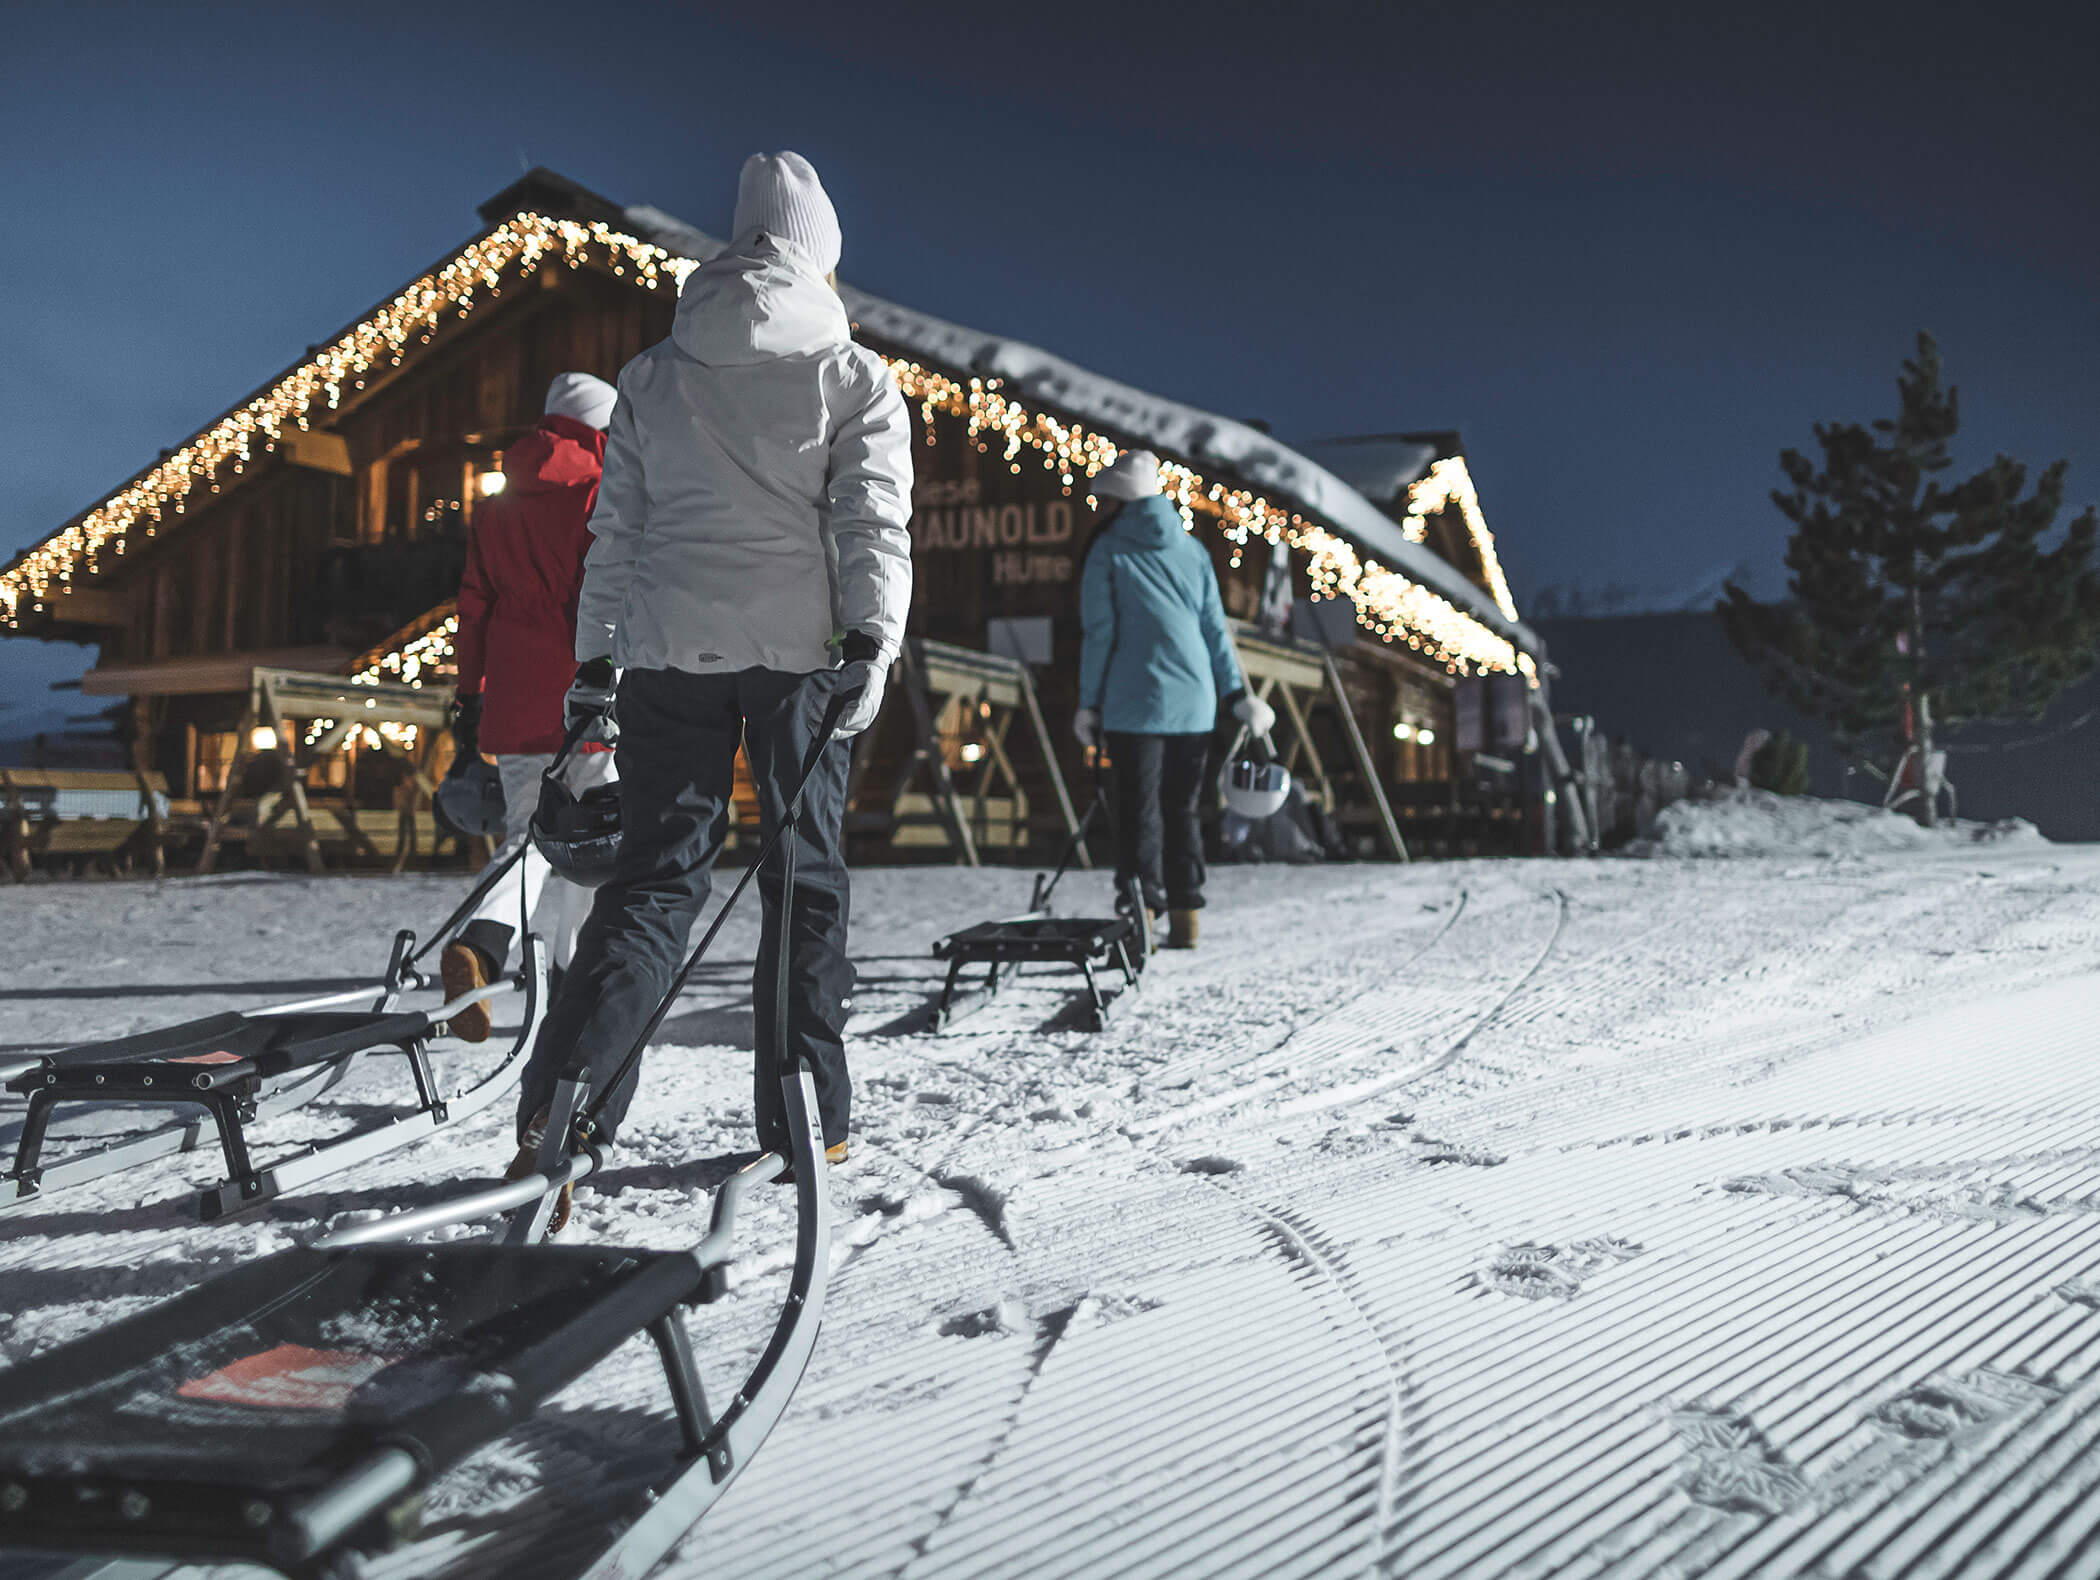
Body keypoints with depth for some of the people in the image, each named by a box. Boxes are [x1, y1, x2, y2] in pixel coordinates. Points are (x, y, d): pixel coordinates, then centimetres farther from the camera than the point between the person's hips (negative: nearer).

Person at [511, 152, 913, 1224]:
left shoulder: (654, 375, 12)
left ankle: (558, 1113, -10)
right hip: (799, 645, -2)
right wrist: (873, 642, -12)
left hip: (671, 644, 2)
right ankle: (802, 1122, 13)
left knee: (655, 875, 4)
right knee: (806, 875, 9)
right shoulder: (855, 376, 5)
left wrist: (594, 660, 16)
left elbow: (616, 524, 13)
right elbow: (875, 518, -7)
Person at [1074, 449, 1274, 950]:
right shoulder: (1191, 549, 11)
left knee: (1138, 810, -1)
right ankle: (1184, 918, 11)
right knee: (1184, 810, 10)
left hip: (1134, 705, -4)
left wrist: (1089, 704, 1)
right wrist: (1237, 694, 15)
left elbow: (1098, 633, -4)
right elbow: (1215, 628, 11)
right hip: (1194, 703, 4)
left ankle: (1141, 917, -4)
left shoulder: (1107, 552, -2)